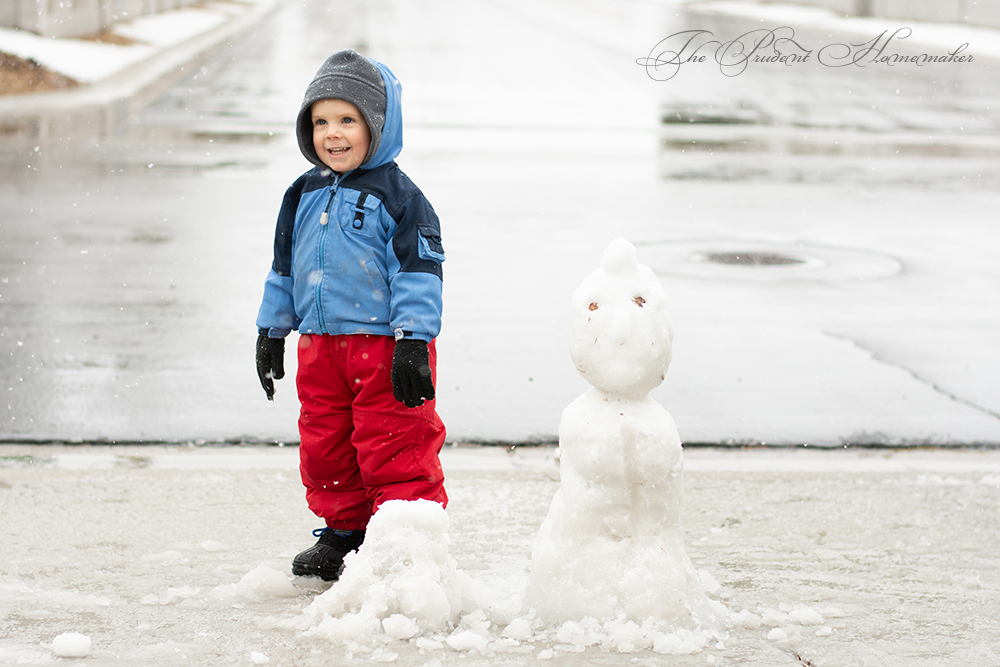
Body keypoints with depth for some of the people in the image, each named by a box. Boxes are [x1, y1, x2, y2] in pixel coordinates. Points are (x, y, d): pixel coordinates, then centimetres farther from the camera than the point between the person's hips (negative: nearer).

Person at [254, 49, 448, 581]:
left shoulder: (397, 196, -7)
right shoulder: (304, 195, 12)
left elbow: (418, 271, -11)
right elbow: (284, 268, 21)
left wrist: (413, 342, -17)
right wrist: (271, 332, 21)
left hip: (384, 344, -7)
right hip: (320, 344, 7)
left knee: (394, 448, -6)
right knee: (324, 448, 13)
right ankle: (344, 532, 28)